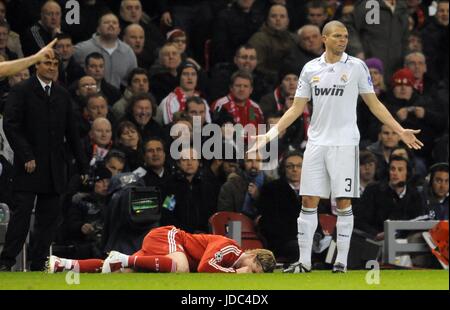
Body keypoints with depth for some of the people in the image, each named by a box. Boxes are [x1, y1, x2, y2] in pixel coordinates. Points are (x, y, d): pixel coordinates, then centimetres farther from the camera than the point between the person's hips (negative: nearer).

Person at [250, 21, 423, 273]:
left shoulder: (356, 67, 1)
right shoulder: (310, 69, 7)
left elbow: (374, 104, 5)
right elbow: (297, 108, 12)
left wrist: (400, 130, -2)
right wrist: (270, 134, 6)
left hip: (344, 143, -2)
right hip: (316, 143, 2)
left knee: (344, 204, -3)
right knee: (309, 202, 1)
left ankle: (342, 261, 5)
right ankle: (304, 261, 7)